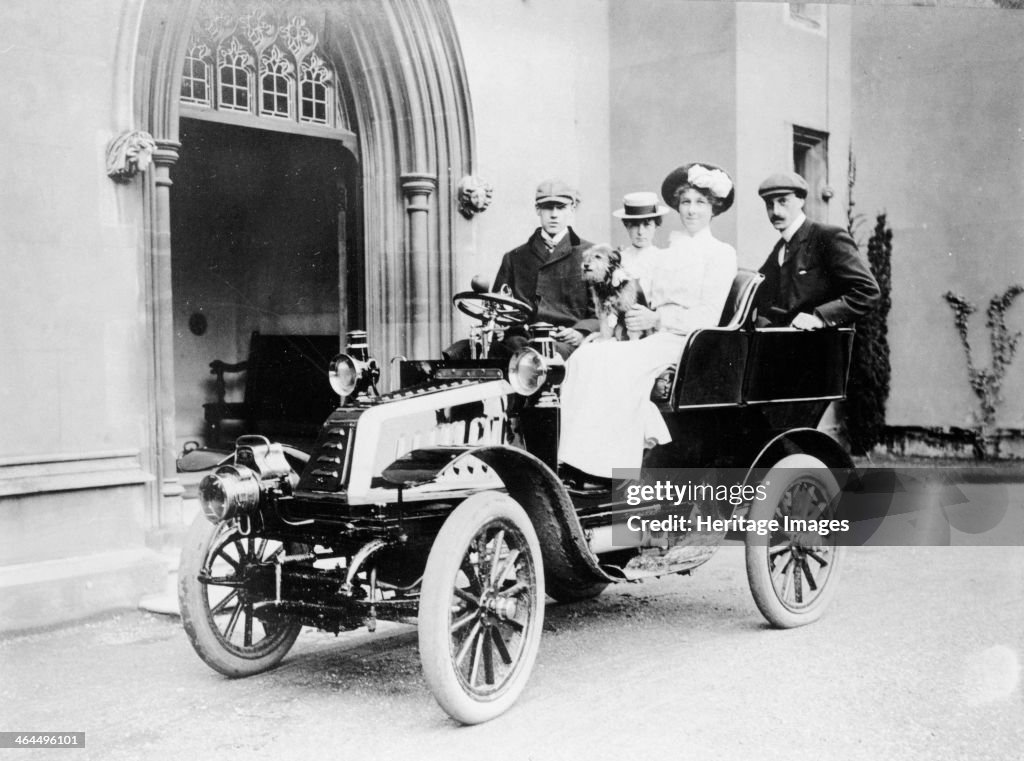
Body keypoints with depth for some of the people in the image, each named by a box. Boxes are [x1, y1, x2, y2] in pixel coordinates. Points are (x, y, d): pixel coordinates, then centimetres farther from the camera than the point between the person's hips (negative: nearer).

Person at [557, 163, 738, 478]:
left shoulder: (721, 253, 4)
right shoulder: (668, 254, 24)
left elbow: (708, 316, -7)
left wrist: (657, 318, -16)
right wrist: (637, 316, -4)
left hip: (688, 342, -6)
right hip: (656, 338, 6)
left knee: (617, 364, -31)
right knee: (586, 356, -21)